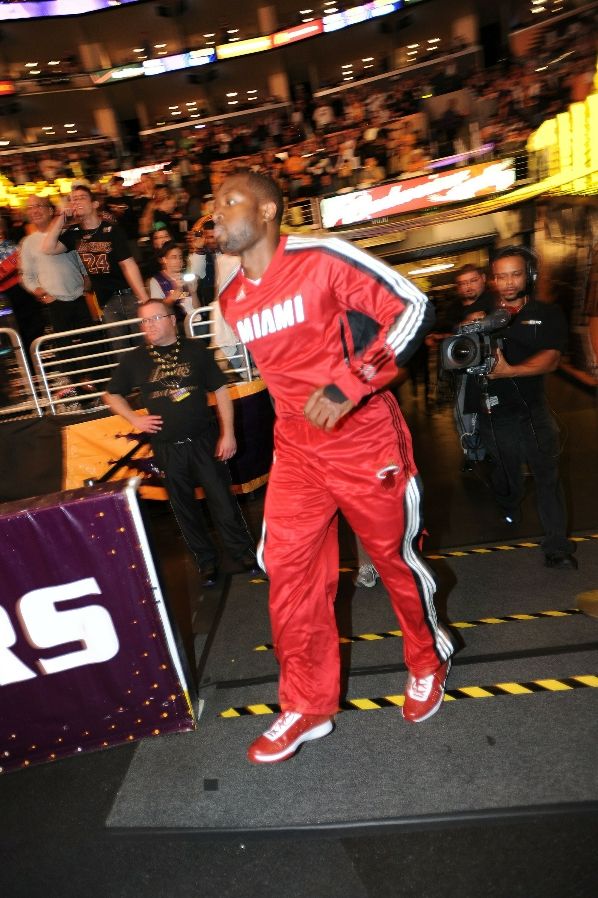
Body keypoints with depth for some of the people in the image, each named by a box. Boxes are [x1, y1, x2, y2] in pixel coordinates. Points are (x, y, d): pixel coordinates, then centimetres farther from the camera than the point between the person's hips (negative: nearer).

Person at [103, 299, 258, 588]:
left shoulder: (195, 350, -1)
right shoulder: (134, 360, 2)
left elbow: (220, 391, 0)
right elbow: (111, 395, 15)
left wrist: (227, 433, -5)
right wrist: (135, 419, 0)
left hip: (204, 440, -2)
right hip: (167, 448, 2)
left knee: (222, 498, 2)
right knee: (184, 506, 11)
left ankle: (243, 551, 22)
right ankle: (206, 559, 28)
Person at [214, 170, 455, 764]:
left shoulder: (322, 259, -13)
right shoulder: (231, 300, 7)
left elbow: (414, 309, -15)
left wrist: (348, 385, -24)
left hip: (365, 439, -5)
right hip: (296, 449, 6)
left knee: (396, 557, 11)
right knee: (288, 568, 4)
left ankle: (427, 662, 40)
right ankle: (307, 706, 23)